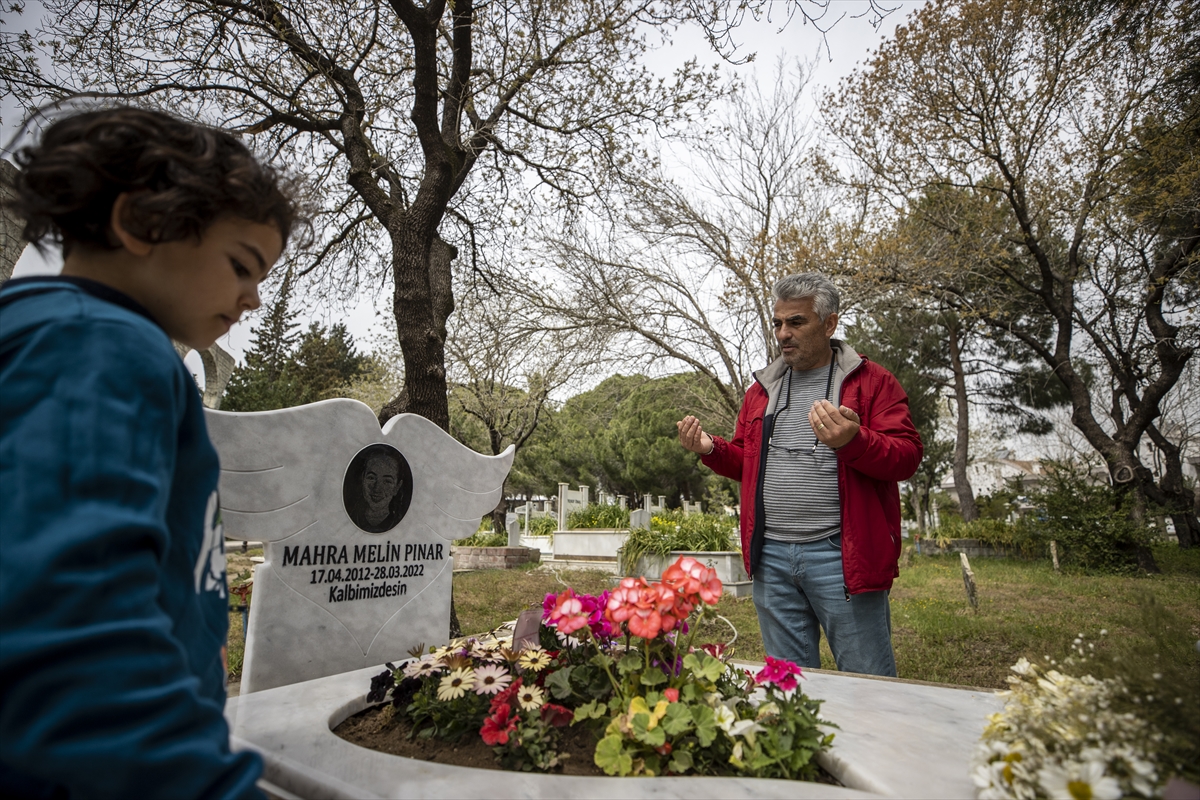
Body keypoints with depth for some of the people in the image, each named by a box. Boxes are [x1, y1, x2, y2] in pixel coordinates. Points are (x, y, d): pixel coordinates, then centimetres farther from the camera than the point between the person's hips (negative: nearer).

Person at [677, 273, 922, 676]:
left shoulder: (871, 381, 0)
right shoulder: (762, 389, 15)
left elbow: (907, 457, -8)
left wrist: (852, 441, -27)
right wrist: (710, 449, 0)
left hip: (839, 556, -4)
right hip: (771, 556, 5)